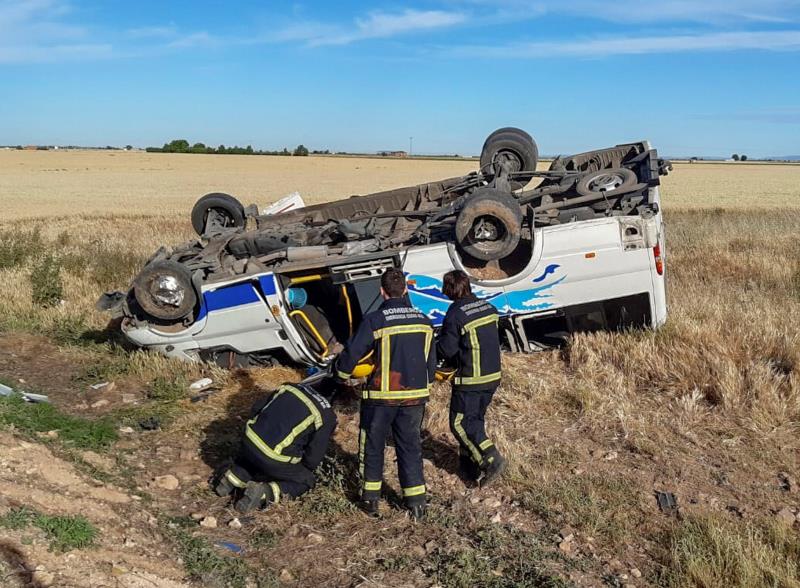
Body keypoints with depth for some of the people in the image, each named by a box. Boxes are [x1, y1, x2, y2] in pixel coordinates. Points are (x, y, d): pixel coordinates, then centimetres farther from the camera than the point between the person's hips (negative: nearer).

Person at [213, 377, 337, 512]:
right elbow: (314, 455, 2)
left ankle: (231, 480, 14)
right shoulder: (327, 417, -2)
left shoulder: (290, 387, 12)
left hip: (249, 442, 6)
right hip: (274, 460, -6)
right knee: (306, 480, 18)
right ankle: (265, 492, -3)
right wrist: (306, 469, 24)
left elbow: (255, 410, 18)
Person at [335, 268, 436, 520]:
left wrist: (341, 371, 13)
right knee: (410, 446, 14)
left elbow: (351, 353, -8)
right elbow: (431, 361, 11)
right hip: (415, 396, 4)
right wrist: (424, 386, 25)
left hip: (381, 396, -3)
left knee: (372, 446, 14)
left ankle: (370, 499, 22)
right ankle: (416, 502, 14)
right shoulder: (424, 321, 2)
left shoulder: (374, 320, -13)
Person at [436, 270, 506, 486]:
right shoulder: (488, 307, 5)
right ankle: (469, 464, 24)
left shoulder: (455, 315, -17)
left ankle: (491, 459, -6)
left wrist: (439, 340, 7)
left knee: (460, 422, 4)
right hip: (493, 376, 8)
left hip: (470, 380, -7)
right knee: (476, 418, 18)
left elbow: (446, 350, -14)